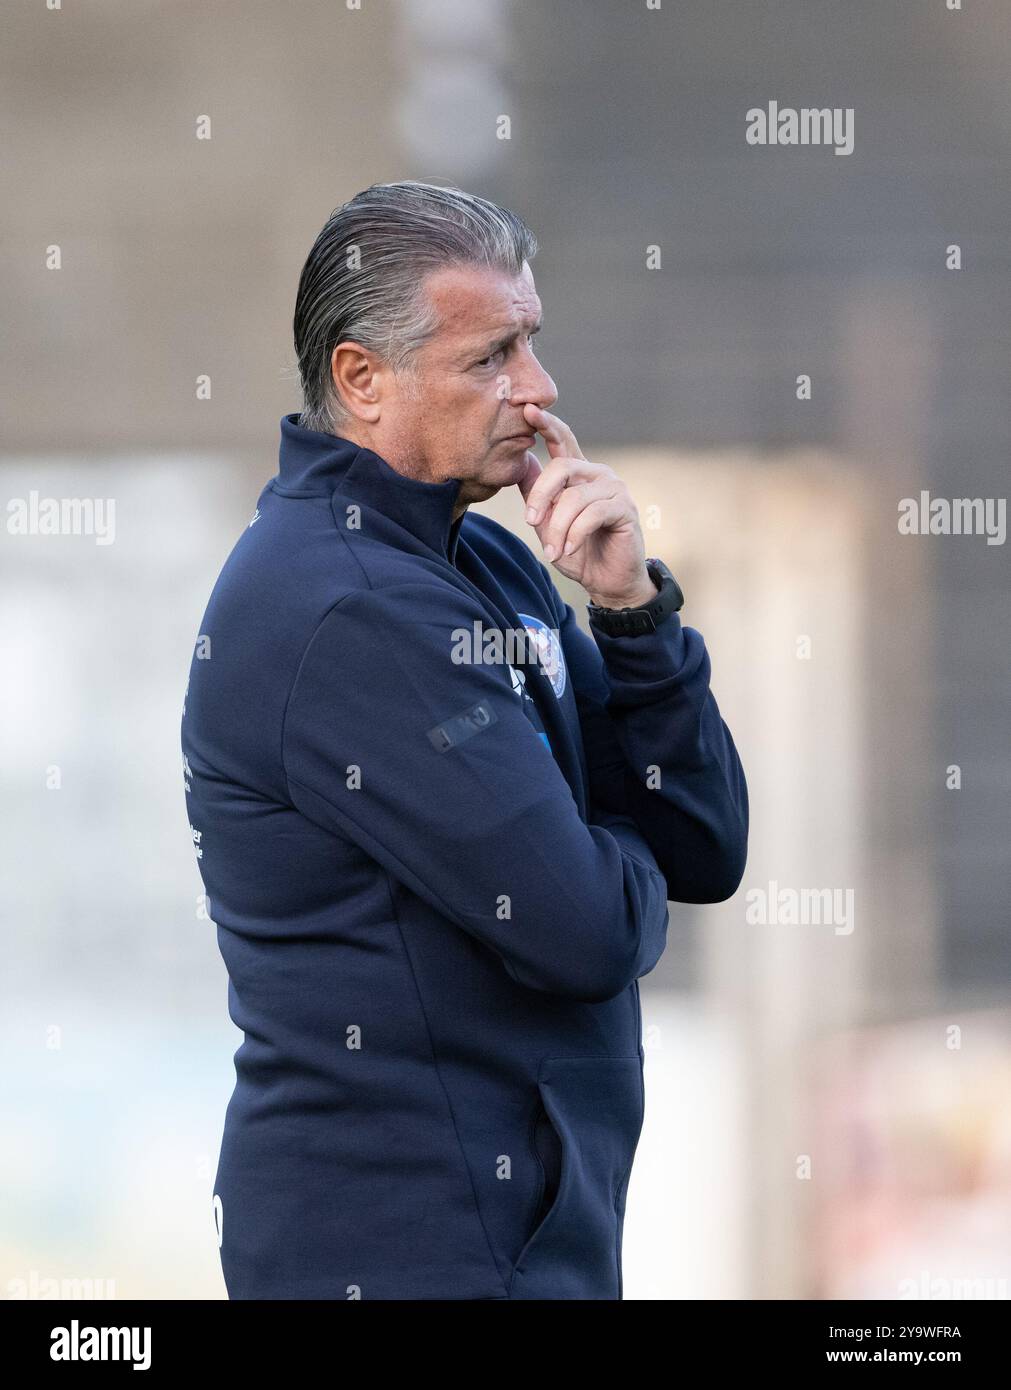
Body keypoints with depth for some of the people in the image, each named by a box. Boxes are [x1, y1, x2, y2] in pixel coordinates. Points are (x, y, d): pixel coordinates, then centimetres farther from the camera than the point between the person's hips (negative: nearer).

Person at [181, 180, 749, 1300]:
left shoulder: (491, 566, 11)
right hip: (417, 1248, -9)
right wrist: (624, 870, 1)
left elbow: (704, 855, 7)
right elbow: (585, 932, -22)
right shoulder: (343, 609, -20)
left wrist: (632, 606, -5)